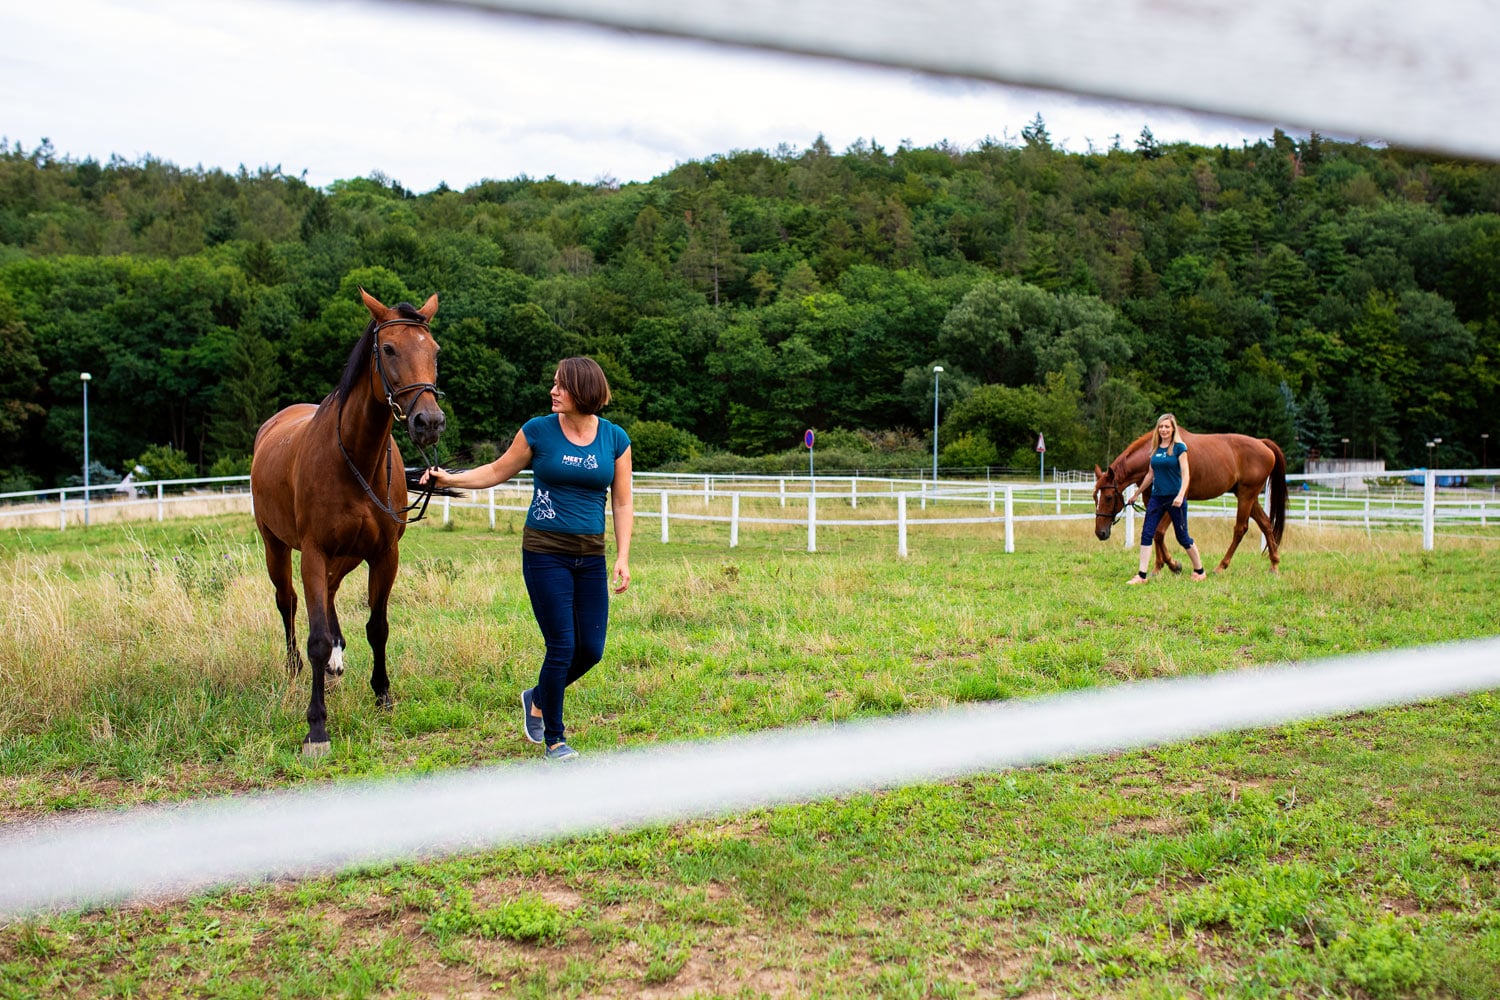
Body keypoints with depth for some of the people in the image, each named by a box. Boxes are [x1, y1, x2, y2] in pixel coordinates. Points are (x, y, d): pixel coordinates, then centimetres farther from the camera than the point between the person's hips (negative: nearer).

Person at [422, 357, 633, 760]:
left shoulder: (615, 439, 1)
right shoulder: (538, 430, -4)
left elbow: (622, 504, 4)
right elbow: (498, 471, 8)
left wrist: (623, 557, -5)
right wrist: (449, 479, -4)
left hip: (590, 556, 3)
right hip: (545, 552, -3)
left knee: (591, 649, 4)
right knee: (562, 646, -5)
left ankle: (538, 699, 32)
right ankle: (553, 738, 12)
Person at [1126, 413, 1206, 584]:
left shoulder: (1179, 448, -6)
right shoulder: (1155, 449, 10)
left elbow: (1185, 474, -12)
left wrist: (1181, 495, -25)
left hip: (1174, 498, -5)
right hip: (1156, 497, 5)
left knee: (1182, 536, 4)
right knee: (1146, 534, -3)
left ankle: (1199, 570, 21)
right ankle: (1141, 575, -2)